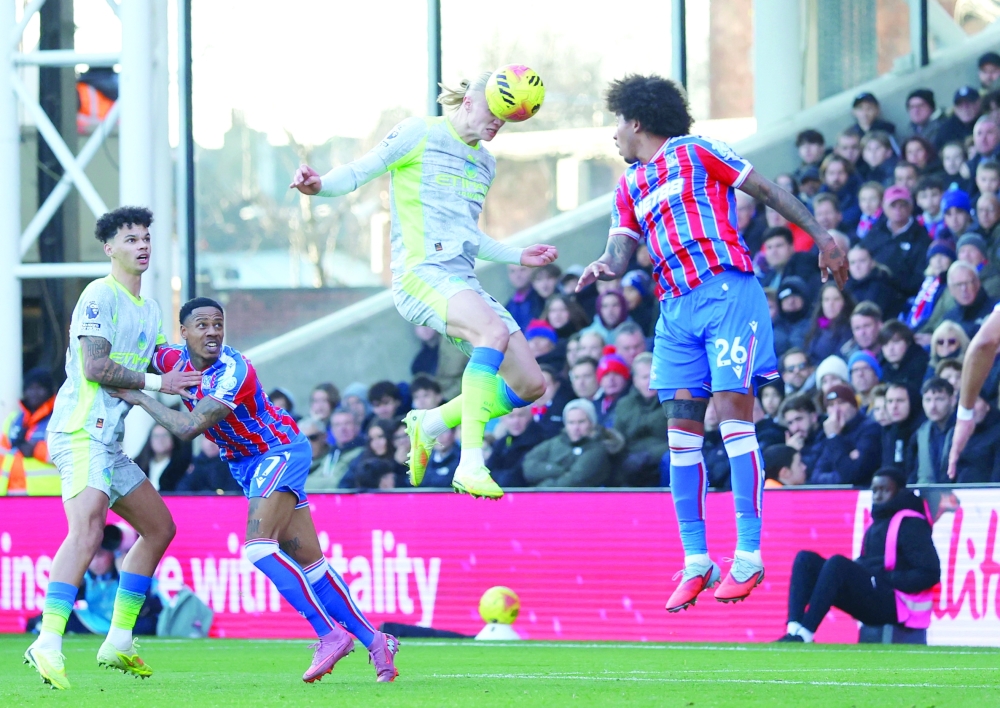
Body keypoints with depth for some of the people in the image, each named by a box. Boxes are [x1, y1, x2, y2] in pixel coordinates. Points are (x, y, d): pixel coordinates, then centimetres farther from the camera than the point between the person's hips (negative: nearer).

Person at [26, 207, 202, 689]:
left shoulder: (149, 309, 21)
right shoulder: (100, 295, -8)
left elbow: (166, 361, 28)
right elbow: (95, 367, -16)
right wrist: (156, 383, -10)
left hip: (107, 440, 10)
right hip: (82, 431, -10)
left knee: (159, 527, 15)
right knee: (87, 530, -27)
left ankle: (117, 643, 16)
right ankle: (48, 643, -37)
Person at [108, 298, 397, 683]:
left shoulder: (233, 372, -28)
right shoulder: (175, 357, -5)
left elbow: (187, 428, -35)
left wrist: (138, 397, -26)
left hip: (279, 451, -8)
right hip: (245, 462, 8)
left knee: (258, 546, -25)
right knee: (306, 559, 5)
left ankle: (330, 634, -21)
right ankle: (374, 640, 10)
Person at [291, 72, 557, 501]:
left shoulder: (485, 164, 22)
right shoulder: (419, 135, 1)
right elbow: (359, 173, -3)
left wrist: (517, 256, 32)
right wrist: (320, 185, -22)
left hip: (464, 282, 8)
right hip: (421, 273, -8)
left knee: (530, 386, 0)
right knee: (494, 331, -36)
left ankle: (430, 424, 21)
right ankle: (470, 465, -41)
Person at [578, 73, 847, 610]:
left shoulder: (695, 152, 4)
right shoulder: (628, 187, 21)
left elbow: (767, 190, 4)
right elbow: (621, 250, 10)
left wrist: (821, 236, 0)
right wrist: (604, 267, -13)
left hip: (727, 293, -7)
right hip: (676, 308, 7)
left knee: (733, 410, -14)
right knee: (681, 428, 0)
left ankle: (749, 555, -15)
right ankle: (695, 561, 4)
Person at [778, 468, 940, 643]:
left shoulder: (911, 524, -3)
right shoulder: (876, 524, 21)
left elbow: (930, 573, -10)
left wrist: (886, 580, -15)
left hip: (891, 602, -9)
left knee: (837, 564, -29)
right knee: (806, 559, -3)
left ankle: (803, 634, -35)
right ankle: (794, 630, -25)